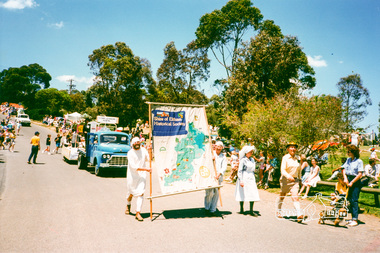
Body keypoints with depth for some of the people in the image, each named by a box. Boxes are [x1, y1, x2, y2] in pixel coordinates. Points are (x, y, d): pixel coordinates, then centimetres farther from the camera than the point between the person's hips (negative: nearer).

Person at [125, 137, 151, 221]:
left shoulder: (143, 150, 3)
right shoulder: (130, 153, -12)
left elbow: (149, 159, 12)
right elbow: (133, 166, -20)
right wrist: (145, 169, -24)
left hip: (142, 175, 2)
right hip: (132, 176, -2)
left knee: (141, 193, -11)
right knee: (130, 193, 15)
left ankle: (138, 213, -7)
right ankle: (128, 205, 47)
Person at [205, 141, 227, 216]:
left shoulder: (223, 156, 13)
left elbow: (224, 167, 2)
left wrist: (219, 174, -14)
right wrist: (211, 159, -9)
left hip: (218, 177, 2)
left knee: (216, 193, 1)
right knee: (210, 192, -8)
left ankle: (213, 210, 11)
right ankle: (207, 208, 11)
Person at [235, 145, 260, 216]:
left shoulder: (252, 159, 12)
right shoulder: (243, 160, -8)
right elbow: (239, 171, -10)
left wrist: (254, 178, 19)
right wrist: (241, 180, -17)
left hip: (251, 178, 6)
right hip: (244, 178, -6)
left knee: (253, 194, -4)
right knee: (242, 194, 2)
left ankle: (251, 211, 0)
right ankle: (241, 209, 17)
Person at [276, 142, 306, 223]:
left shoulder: (297, 159, 8)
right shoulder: (285, 158, -8)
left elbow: (299, 170, 21)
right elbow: (283, 170, -19)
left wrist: (299, 179, 24)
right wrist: (288, 176, -35)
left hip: (295, 180, 3)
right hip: (285, 180, -3)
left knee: (295, 196, -13)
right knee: (282, 196, 14)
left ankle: (300, 215, -22)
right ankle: (278, 211, 34)